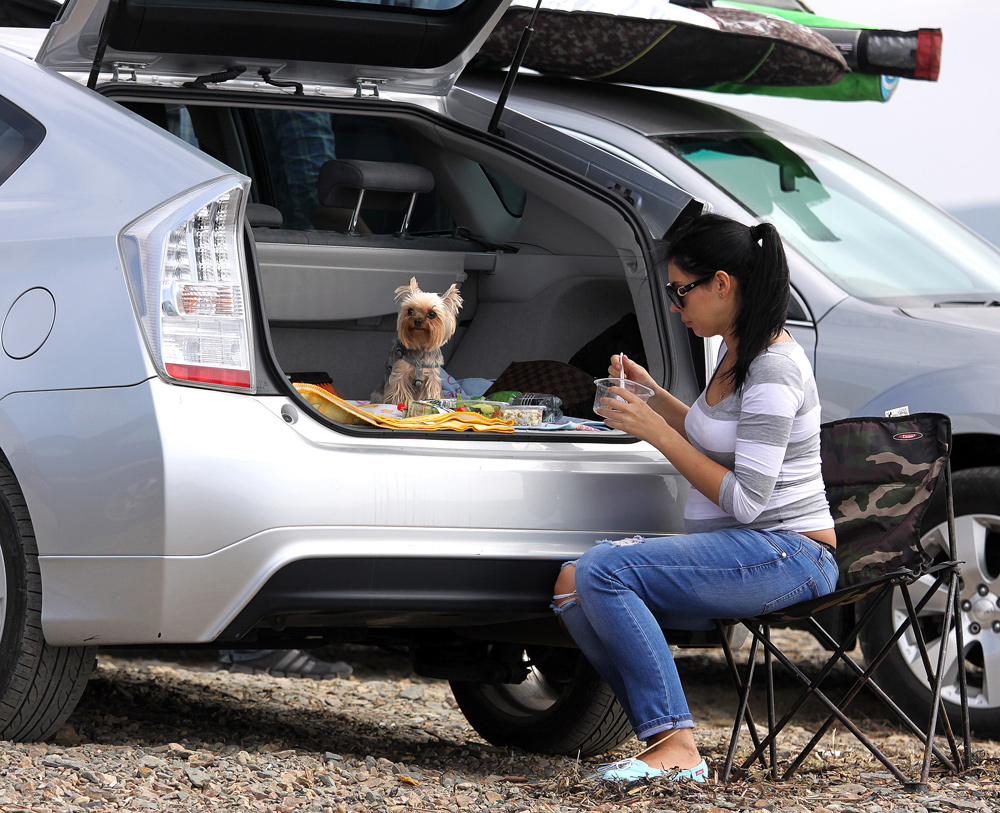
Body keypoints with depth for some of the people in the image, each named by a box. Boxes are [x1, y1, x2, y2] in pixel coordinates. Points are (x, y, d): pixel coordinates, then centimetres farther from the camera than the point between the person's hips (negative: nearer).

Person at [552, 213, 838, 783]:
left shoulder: (774, 368, -17)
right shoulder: (737, 353, 14)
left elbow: (745, 499, -21)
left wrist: (658, 432, -16)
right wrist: (653, 394, 18)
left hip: (785, 552, -10)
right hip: (734, 549, 10)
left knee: (604, 571, -26)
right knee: (572, 585, -3)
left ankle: (677, 747, -26)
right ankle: (665, 737, -13)